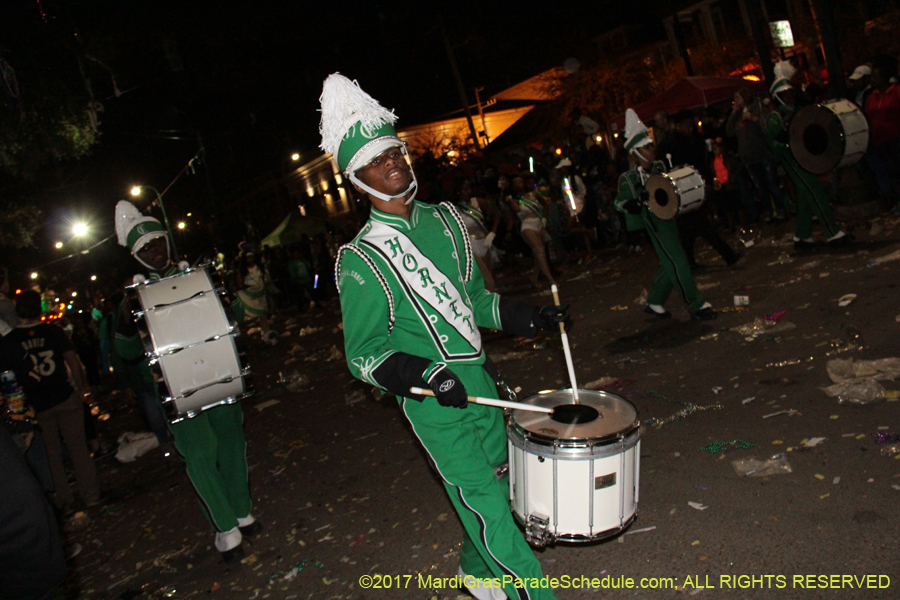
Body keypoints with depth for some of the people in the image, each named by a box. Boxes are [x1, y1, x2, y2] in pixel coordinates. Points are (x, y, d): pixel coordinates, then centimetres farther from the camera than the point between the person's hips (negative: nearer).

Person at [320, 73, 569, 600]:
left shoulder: (445, 219, 5)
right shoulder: (363, 260, -14)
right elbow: (364, 355, -10)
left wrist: (532, 319, 5)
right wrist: (425, 374, -26)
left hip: (480, 381, 7)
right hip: (434, 404, -7)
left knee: (494, 484, 20)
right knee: (484, 503, -4)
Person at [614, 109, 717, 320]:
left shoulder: (659, 166, 7)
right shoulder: (628, 178, -12)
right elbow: (620, 203, -9)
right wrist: (639, 202, -26)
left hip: (670, 217, 8)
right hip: (654, 222, -8)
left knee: (669, 263, 13)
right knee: (677, 263, -7)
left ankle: (654, 303, 28)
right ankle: (696, 305, 2)